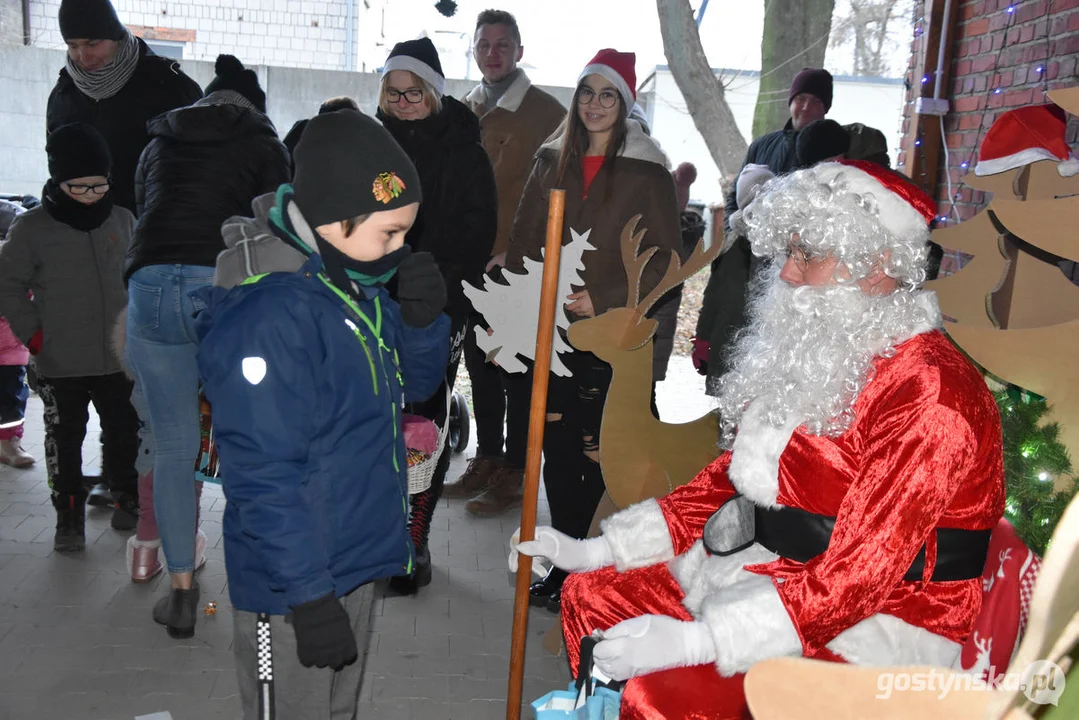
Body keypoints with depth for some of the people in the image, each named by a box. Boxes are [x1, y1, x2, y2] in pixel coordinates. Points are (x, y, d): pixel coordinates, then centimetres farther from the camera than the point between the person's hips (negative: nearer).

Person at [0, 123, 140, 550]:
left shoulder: (123, 222, 3)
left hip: (120, 359, 3)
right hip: (60, 365, -2)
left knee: (124, 434, 14)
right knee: (65, 442, 6)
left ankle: (127, 500, 33)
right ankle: (69, 517, 20)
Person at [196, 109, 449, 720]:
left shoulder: (359, 285, 3)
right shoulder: (269, 314, -26)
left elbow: (415, 383, 12)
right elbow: (264, 474, -26)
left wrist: (424, 318, -7)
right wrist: (308, 595, -22)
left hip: (360, 560, 9)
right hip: (295, 587, -9)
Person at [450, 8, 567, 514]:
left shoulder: (546, 112, -4)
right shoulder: (465, 112, 12)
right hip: (474, 261, 6)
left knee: (518, 370, 2)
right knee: (480, 364, 13)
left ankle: (513, 473, 12)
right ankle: (487, 460, 27)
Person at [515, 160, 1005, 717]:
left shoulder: (929, 394, -21)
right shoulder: (812, 357, 8)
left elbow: (860, 572, -27)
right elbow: (730, 477, 10)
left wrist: (695, 639, -31)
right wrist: (592, 551, 4)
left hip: (878, 622, -9)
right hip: (763, 567, 9)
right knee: (591, 596, 5)